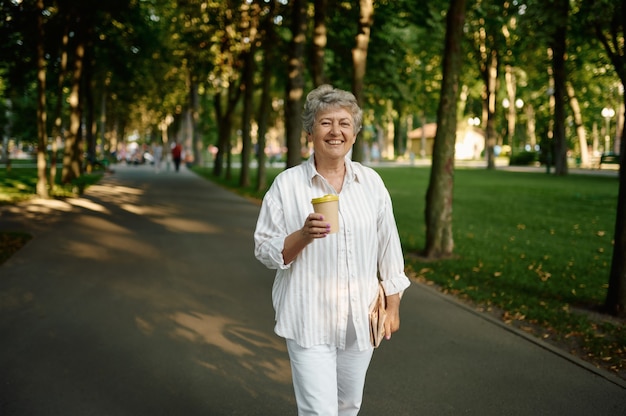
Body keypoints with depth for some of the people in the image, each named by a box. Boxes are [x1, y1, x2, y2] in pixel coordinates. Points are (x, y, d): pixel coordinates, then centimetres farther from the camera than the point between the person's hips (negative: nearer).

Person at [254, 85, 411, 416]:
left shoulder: (371, 182, 2)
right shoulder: (287, 184, -7)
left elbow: (388, 247, 7)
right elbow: (266, 251, -5)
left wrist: (393, 305, 7)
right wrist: (303, 235, -23)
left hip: (360, 318, 4)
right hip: (309, 320, -3)